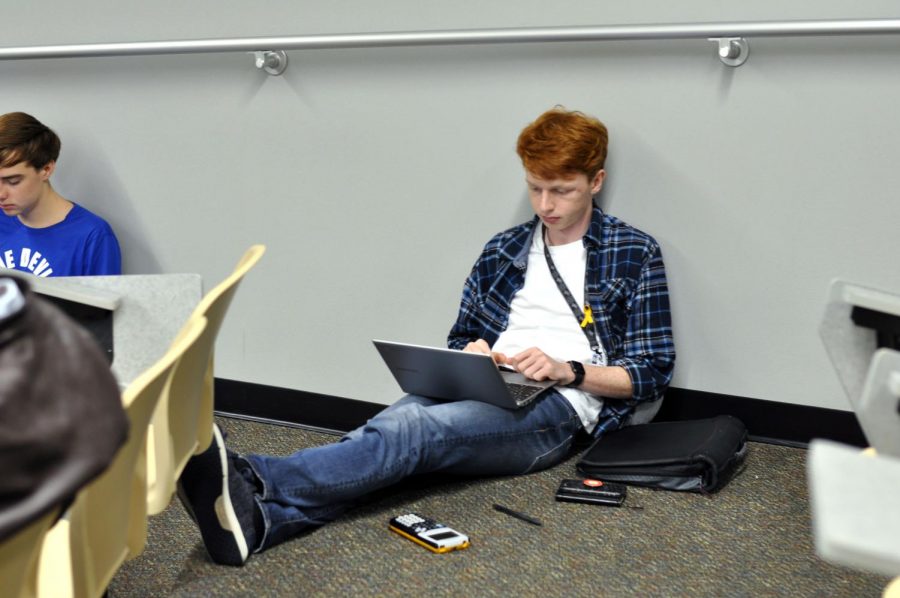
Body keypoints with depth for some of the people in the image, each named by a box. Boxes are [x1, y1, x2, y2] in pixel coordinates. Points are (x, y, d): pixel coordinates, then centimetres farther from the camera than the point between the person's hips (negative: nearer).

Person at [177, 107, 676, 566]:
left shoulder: (634, 255, 7)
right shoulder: (503, 250, 20)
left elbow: (653, 373, 4)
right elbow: (460, 338, 24)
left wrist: (567, 370, -11)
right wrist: (470, 353, 0)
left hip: (555, 409, -4)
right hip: (485, 394, 4)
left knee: (412, 429, -33)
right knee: (401, 420, -32)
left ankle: (251, 485, -54)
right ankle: (255, 517, -56)